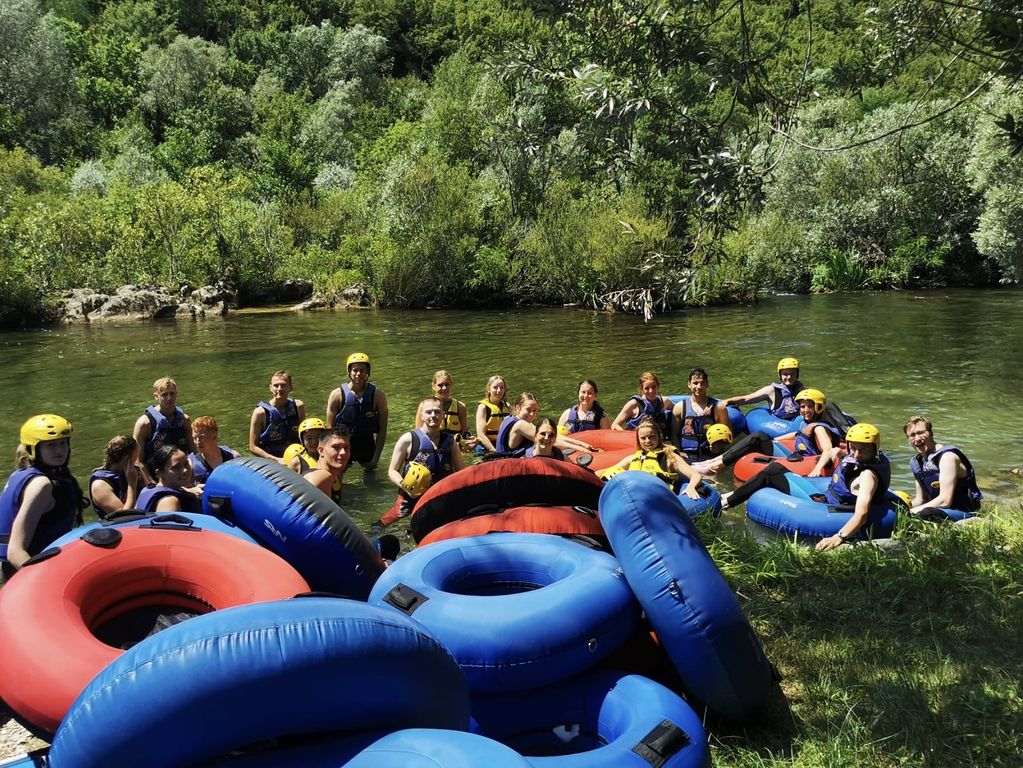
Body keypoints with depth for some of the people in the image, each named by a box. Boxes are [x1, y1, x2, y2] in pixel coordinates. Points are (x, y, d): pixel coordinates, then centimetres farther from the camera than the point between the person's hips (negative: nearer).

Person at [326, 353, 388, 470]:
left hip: (367, 447, 1)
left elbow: (382, 428, -5)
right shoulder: (337, 395, -9)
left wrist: (376, 457, -8)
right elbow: (330, 428, -4)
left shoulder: (377, 395, -9)